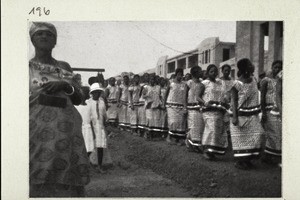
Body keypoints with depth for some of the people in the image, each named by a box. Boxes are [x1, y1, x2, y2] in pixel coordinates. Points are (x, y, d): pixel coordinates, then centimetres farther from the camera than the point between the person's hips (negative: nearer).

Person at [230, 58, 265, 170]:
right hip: (241, 115, -6)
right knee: (240, 139, 2)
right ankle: (239, 161, 14)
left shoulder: (253, 81, 5)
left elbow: (255, 97, 15)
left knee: (257, 135, 4)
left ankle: (247, 159, 19)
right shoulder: (237, 84, -13)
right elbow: (234, 101, -14)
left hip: (252, 115, 6)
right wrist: (234, 117, -21)